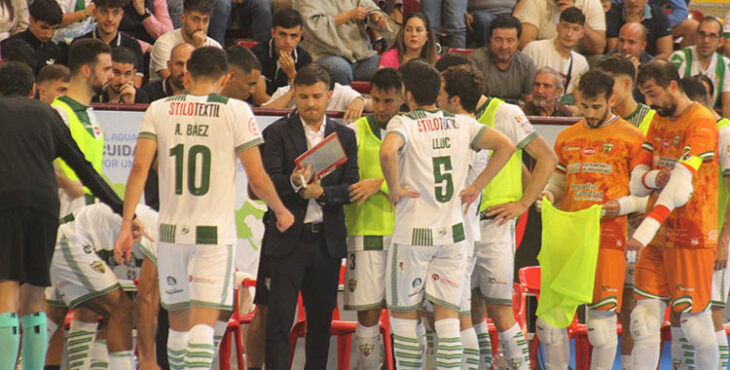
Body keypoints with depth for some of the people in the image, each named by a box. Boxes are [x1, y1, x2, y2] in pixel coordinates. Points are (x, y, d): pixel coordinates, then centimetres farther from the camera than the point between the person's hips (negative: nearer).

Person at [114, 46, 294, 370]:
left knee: (178, 322, 17)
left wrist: (126, 225, -4)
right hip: (214, 233, -3)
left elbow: (139, 168, -5)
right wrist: (281, 212, 12)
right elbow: (257, 179, -5)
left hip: (171, 231, 3)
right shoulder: (236, 112, -3)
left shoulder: (159, 110, 4)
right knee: (204, 324, -9)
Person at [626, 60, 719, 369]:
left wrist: (645, 230, -33)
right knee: (644, 320, 0)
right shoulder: (658, 121, 14)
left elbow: (680, 189, -25)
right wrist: (654, 178, -12)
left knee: (694, 321, -4)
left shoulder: (701, 123, -13)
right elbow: (636, 183, 12)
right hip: (657, 237, 7)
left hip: (692, 235, -7)